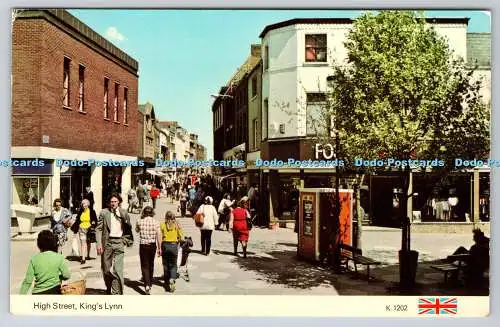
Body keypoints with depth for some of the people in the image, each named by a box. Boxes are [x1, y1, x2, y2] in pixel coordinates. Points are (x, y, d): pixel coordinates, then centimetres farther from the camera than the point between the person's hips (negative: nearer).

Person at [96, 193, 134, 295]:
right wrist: (99, 243, -8)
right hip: (107, 242, 1)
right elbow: (98, 229, 1)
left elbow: (128, 228, 16)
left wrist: (126, 240, 7)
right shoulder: (104, 213, 3)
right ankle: (108, 289, 33)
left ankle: (116, 292, -7)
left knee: (117, 269, -11)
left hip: (119, 242, -1)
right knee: (106, 269, 12)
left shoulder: (124, 213, 5)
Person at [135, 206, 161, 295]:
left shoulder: (140, 222, -6)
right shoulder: (156, 222, -6)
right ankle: (150, 283, 36)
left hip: (143, 246, -2)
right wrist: (159, 248, 1)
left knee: (144, 265, 1)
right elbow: (159, 236, -7)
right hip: (152, 245, 2)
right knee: (151, 264, 20)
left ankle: (147, 285, -16)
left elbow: (137, 230, 15)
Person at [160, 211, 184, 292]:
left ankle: (167, 283, 20)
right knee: (173, 265, 9)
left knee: (166, 265, 13)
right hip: (174, 246, 0)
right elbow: (181, 237, -3)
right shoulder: (177, 225, -2)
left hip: (165, 245, 0)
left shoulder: (162, 225, -4)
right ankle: (172, 279, -15)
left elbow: (160, 237, -8)